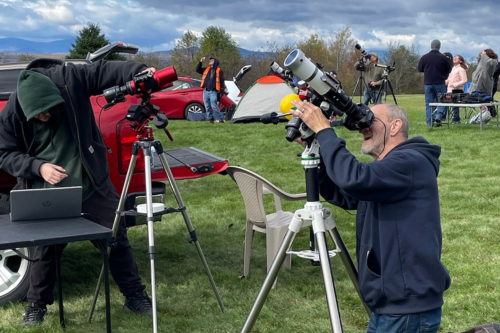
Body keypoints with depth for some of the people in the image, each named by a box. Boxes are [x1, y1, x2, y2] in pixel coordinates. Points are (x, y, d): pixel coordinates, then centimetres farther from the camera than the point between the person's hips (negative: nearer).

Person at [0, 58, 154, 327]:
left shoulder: (69, 79, -16)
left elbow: (103, 71, -12)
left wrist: (139, 71, -29)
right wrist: (38, 167, -20)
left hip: (93, 185, 1)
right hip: (48, 194, 0)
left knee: (117, 239, 8)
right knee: (45, 249, 8)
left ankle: (135, 296, 24)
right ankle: (36, 306, 29)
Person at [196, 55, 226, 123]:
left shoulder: (219, 71, 2)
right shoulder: (206, 69, 16)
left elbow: (221, 81, -1)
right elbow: (198, 70, 19)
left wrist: (221, 91, -9)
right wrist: (201, 62, 7)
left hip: (213, 92, -5)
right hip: (206, 91, 5)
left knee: (214, 106, -12)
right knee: (207, 107, 6)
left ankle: (220, 119, -5)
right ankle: (210, 118, 16)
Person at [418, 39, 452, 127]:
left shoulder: (424, 57, -2)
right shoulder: (443, 57, -7)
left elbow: (420, 69, 9)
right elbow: (449, 70, 2)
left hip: (428, 83, 2)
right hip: (440, 83, -2)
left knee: (429, 103, 6)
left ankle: (429, 122, 2)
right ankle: (439, 115, -13)